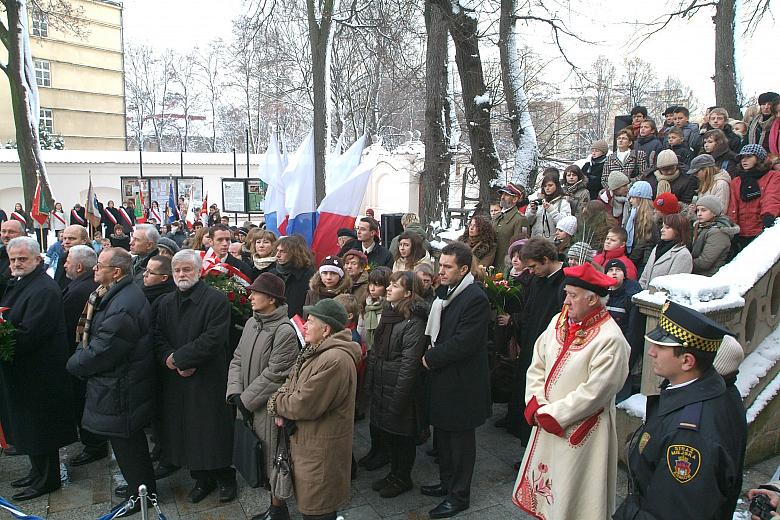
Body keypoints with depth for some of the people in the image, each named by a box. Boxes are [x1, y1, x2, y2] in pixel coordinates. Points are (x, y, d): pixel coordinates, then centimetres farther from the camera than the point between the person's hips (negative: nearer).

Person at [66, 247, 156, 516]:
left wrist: (74, 363, -7)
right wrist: (81, 355, 0)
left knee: (127, 446, 7)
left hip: (120, 391, -10)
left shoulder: (122, 307, -29)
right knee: (132, 443, 24)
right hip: (125, 385, 10)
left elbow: (100, 353, -25)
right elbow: (94, 338, 15)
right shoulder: (122, 294, 6)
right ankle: (140, 486, 41)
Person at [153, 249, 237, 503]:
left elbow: (213, 339, -18)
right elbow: (158, 339, 5)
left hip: (208, 380, -5)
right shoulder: (165, 303, 10)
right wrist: (170, 360, -14)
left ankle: (225, 477, 24)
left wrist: (178, 358, -15)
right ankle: (201, 479, 28)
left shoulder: (216, 300, -10)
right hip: (176, 380, 5)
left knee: (213, 429, 4)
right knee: (186, 431, 11)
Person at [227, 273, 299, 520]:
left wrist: (247, 400, -14)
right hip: (247, 406, 7)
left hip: (269, 407, -7)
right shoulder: (251, 323, 4)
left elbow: (274, 374, -20)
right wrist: (236, 393, -6)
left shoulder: (284, 331, -20)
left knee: (272, 458, 7)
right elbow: (237, 360, 7)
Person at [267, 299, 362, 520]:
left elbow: (305, 405, -26)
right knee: (309, 502, 23)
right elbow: (291, 382, 11)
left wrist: (275, 403, -8)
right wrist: (282, 409, -9)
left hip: (321, 450, -9)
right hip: (308, 442, 9)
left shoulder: (335, 360, -27)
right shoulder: (316, 351, 6)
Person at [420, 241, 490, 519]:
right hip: (442, 379, 9)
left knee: (461, 440, 8)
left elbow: (463, 343, -25)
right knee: (443, 434, 21)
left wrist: (431, 358, -15)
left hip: (461, 383, -8)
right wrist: (431, 354, -1)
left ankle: (459, 496, 24)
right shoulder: (445, 292, 7)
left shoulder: (475, 298, -21)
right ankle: (447, 483, 39)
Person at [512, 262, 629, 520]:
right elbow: (537, 366, 5)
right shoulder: (559, 321, 1)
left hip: (580, 430, -6)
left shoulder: (610, 339, -20)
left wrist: (552, 414, -15)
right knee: (544, 484, 20)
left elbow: (593, 393, -21)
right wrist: (537, 406, -7)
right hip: (547, 423, 7)